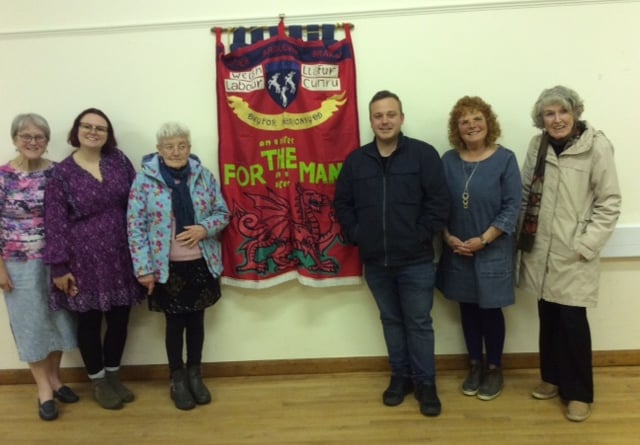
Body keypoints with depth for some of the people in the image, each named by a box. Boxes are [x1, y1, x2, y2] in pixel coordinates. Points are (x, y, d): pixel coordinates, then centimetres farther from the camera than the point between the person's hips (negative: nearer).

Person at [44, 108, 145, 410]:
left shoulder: (118, 160, 3)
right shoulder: (61, 173, -5)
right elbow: (55, 223, -5)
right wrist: (59, 267, -8)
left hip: (120, 256, 3)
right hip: (85, 260, -3)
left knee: (119, 318, 12)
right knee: (90, 321, 11)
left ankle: (113, 375, 34)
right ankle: (98, 382, 30)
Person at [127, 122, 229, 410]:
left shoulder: (204, 176, -1)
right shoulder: (144, 180, -9)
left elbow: (223, 212, 4)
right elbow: (135, 226, -9)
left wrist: (204, 228, -17)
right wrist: (143, 268, -12)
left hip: (201, 263, 3)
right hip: (166, 267, -2)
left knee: (196, 319, 14)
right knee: (175, 322, 10)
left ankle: (195, 375, 33)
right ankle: (177, 379, 29)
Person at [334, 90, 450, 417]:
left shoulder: (424, 154, -6)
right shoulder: (356, 160, 4)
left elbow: (438, 203, -8)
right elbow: (342, 204, 9)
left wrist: (420, 238, -11)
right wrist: (356, 237, -1)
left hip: (416, 262, -3)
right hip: (375, 262, 4)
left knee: (419, 323, 8)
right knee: (391, 321, 17)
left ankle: (425, 383, 25)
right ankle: (400, 376, 34)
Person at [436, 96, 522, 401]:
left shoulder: (504, 158, -7)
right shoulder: (449, 161, 1)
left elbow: (512, 207, -10)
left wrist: (483, 240, -16)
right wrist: (448, 237, -10)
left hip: (493, 251, -3)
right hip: (457, 251, 3)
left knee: (490, 309, 7)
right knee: (467, 308, 13)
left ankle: (495, 369, 27)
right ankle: (475, 366, 31)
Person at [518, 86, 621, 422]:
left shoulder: (597, 147, -9)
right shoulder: (537, 145, 4)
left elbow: (609, 204, -8)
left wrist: (585, 246, -13)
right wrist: (523, 234, 5)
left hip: (574, 255, -4)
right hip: (540, 250, 4)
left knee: (572, 320, 0)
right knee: (547, 318, 13)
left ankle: (579, 393, 19)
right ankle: (553, 378, 32)